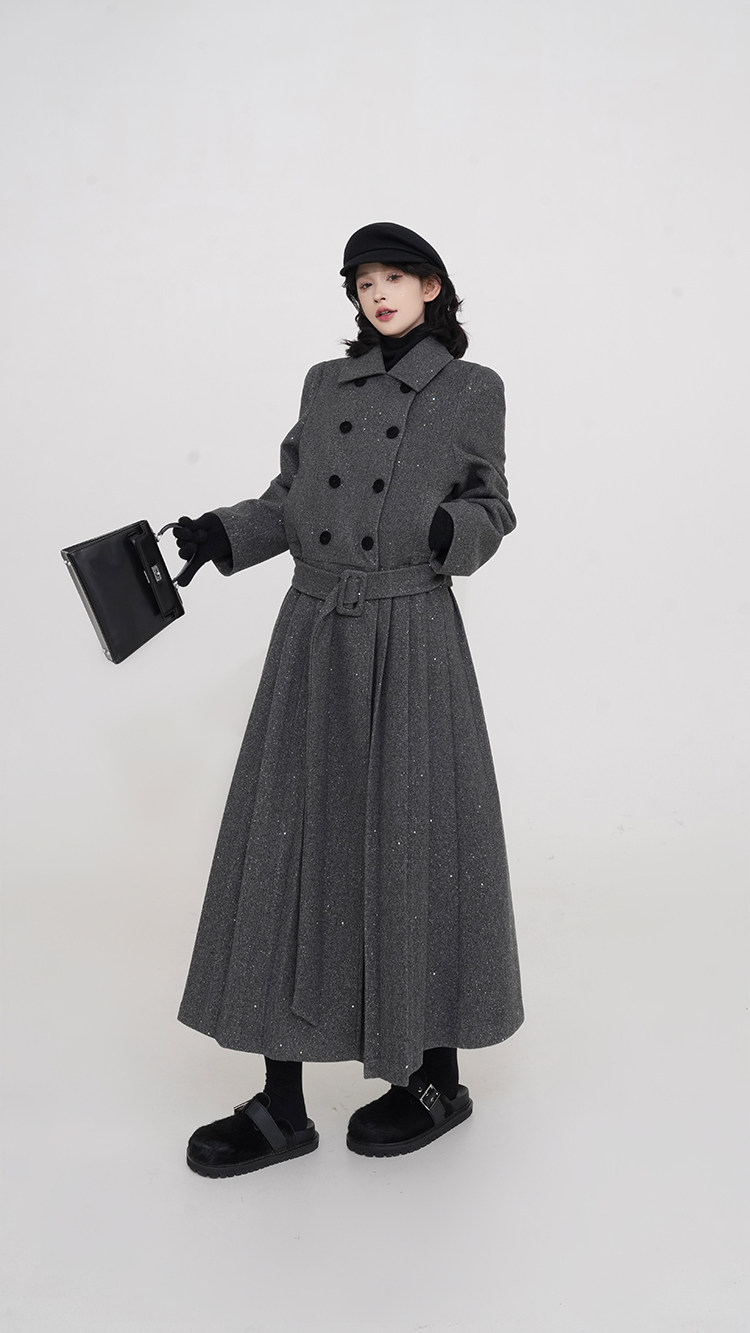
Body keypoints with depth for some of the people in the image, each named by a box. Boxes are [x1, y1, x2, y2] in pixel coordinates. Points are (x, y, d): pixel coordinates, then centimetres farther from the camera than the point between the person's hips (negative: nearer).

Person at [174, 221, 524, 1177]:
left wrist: (456, 530, -16)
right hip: (313, 634, 4)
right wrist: (225, 535, 1)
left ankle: (434, 1078, 22)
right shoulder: (326, 383, 13)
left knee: (411, 848, 1)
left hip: (410, 640, -4)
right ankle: (282, 1102, 11)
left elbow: (489, 509, 5)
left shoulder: (471, 390, 4)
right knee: (290, 845, 1)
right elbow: (293, 498, 16)